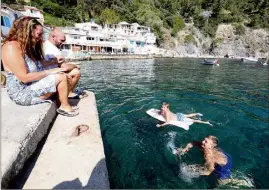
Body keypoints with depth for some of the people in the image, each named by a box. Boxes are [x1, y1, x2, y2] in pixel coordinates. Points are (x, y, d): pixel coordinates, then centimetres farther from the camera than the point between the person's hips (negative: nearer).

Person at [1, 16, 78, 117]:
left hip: (34, 85, 10)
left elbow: (38, 64, 14)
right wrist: (49, 71, -21)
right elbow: (24, 77, -26)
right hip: (22, 92, -10)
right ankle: (64, 106, -1)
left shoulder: (28, 46, 11)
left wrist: (53, 61, 1)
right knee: (62, 77, -19)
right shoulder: (11, 47, -19)